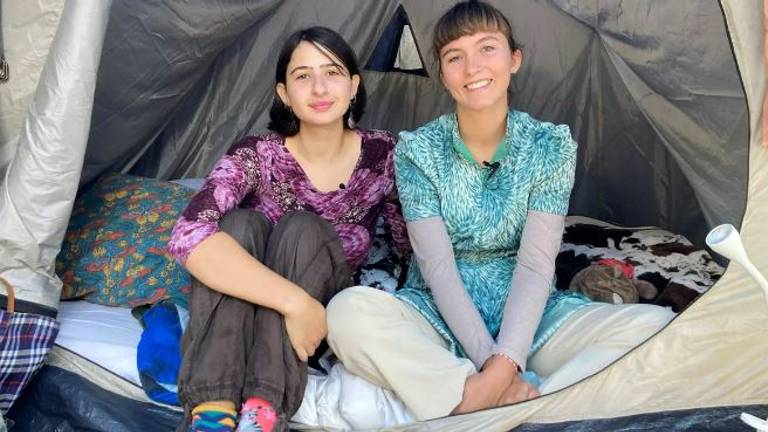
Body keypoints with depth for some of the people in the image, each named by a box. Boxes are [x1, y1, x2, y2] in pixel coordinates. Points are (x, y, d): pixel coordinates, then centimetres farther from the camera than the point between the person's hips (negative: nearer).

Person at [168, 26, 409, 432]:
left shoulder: (383, 156, -11)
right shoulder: (256, 155, -17)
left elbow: (415, 245, 5)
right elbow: (188, 236, -35)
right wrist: (294, 300, -42)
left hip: (326, 315, 1)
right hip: (237, 313, 0)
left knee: (303, 231, -29)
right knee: (240, 224, -29)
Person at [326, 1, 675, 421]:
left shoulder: (550, 146, -4)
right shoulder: (417, 150, -5)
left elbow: (536, 264, -12)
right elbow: (438, 266, -13)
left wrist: (506, 362, -25)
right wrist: (489, 362, -24)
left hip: (526, 320, 2)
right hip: (442, 320, -1)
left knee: (657, 324, -22)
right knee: (348, 312, -32)